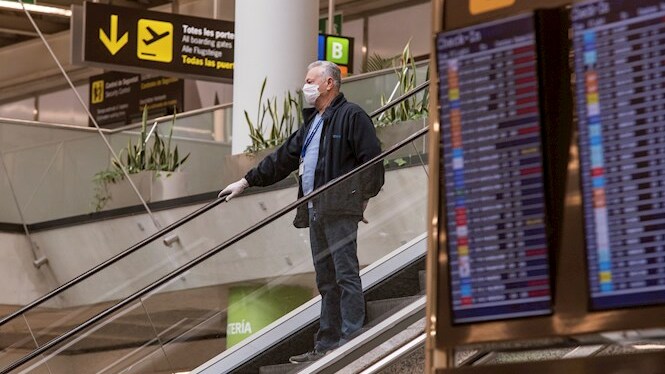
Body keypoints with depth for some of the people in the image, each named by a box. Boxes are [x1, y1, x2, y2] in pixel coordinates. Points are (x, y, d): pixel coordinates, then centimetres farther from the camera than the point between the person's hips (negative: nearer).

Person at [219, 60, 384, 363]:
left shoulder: (351, 116, -4)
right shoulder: (312, 122, 23)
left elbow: (372, 159, -11)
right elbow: (283, 158, 27)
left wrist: (364, 197, -15)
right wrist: (247, 181, 26)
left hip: (340, 210, -9)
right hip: (316, 212, 9)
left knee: (345, 275, -11)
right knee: (326, 281, 9)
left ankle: (351, 341, -12)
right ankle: (326, 344, 10)